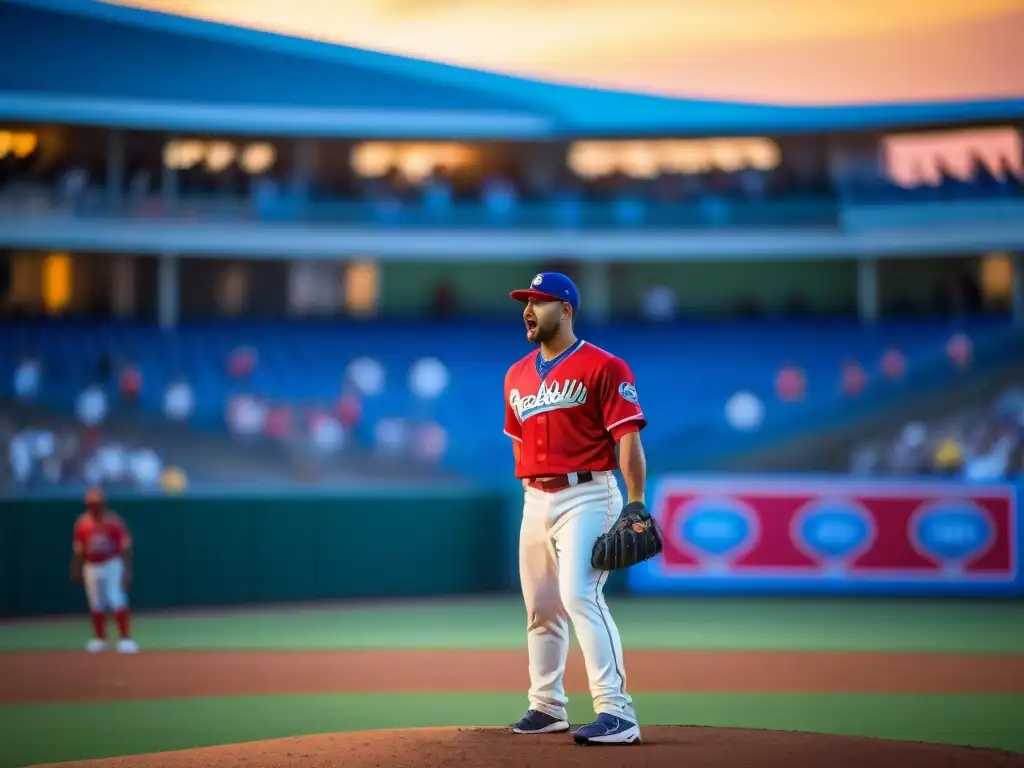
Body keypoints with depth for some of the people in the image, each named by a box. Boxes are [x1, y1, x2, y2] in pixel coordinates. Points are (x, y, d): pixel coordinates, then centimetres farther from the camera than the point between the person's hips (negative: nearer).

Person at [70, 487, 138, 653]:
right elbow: (78, 550, 9)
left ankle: (126, 639, -9)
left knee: (117, 601, -12)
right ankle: (99, 639, 23)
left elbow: (125, 548, -9)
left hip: (112, 564, -4)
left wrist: (127, 571, -14)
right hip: (91, 568, 4)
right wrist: (76, 571, 8)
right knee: (96, 605, 10)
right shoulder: (82, 523, 0)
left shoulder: (114, 521, -9)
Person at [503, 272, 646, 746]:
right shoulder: (517, 376, 14)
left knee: (580, 595, -21)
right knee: (540, 607, 12)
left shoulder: (603, 367, -7)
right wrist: (530, 495, 16)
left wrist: (635, 505, -20)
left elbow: (628, 437, -13)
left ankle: (617, 712, -23)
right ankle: (546, 708, 26)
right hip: (534, 501, 7)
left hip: (586, 496, -7)